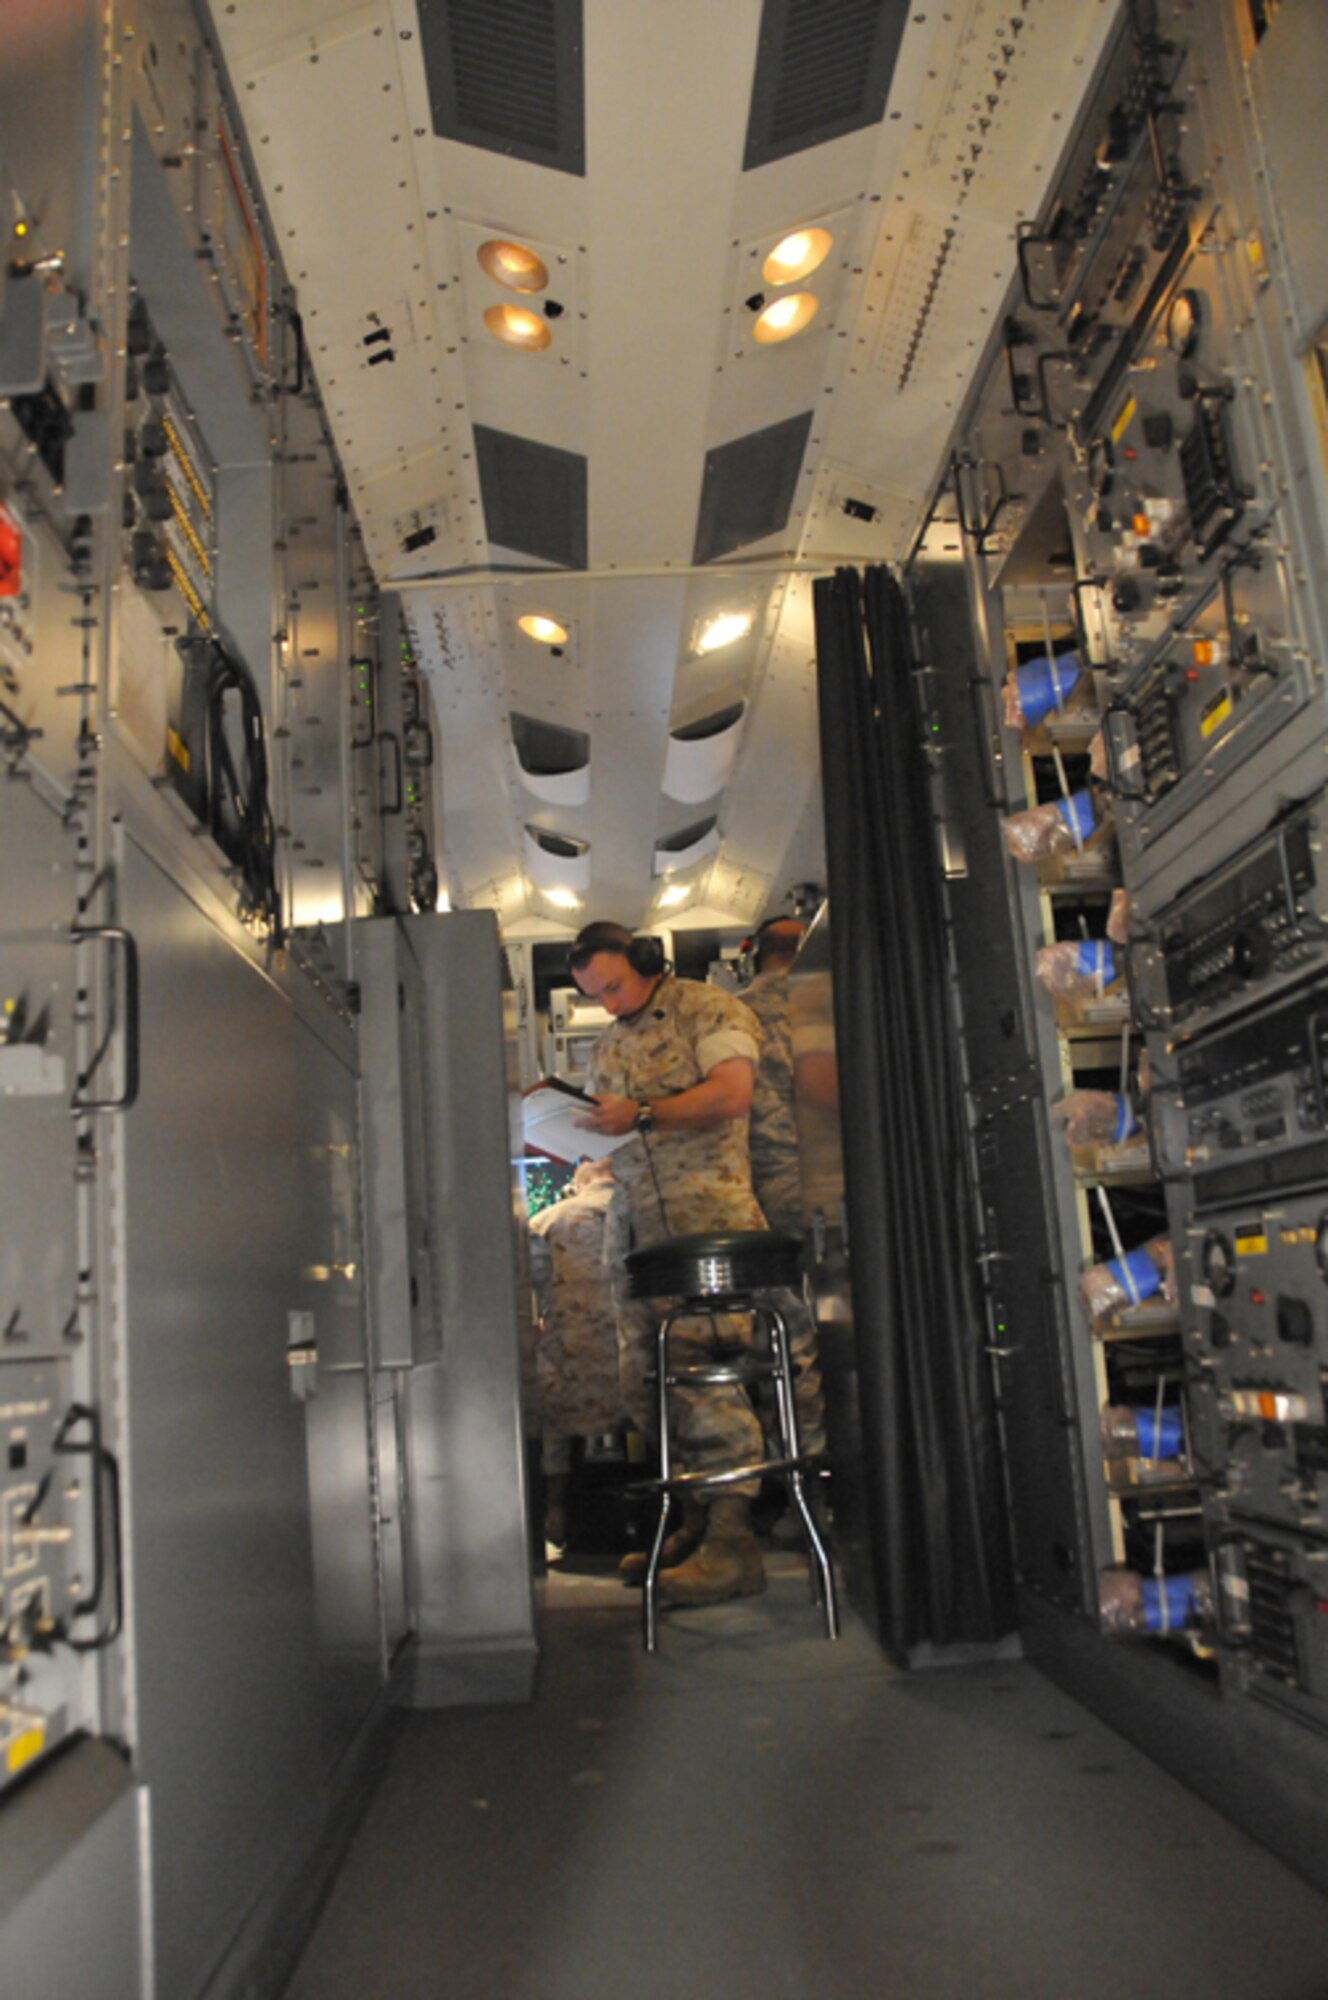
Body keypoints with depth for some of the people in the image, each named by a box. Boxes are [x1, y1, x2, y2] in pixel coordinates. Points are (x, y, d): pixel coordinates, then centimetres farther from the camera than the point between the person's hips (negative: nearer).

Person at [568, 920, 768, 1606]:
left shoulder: (705, 1009, 2)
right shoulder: (607, 1048, 23)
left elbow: (732, 1093, -13)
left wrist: (640, 1115, -14)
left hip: (709, 1213, -8)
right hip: (641, 1227, 8)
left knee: (703, 1368, -13)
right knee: (642, 1379, 5)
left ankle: (732, 1543, -9)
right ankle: (695, 1521, 17)